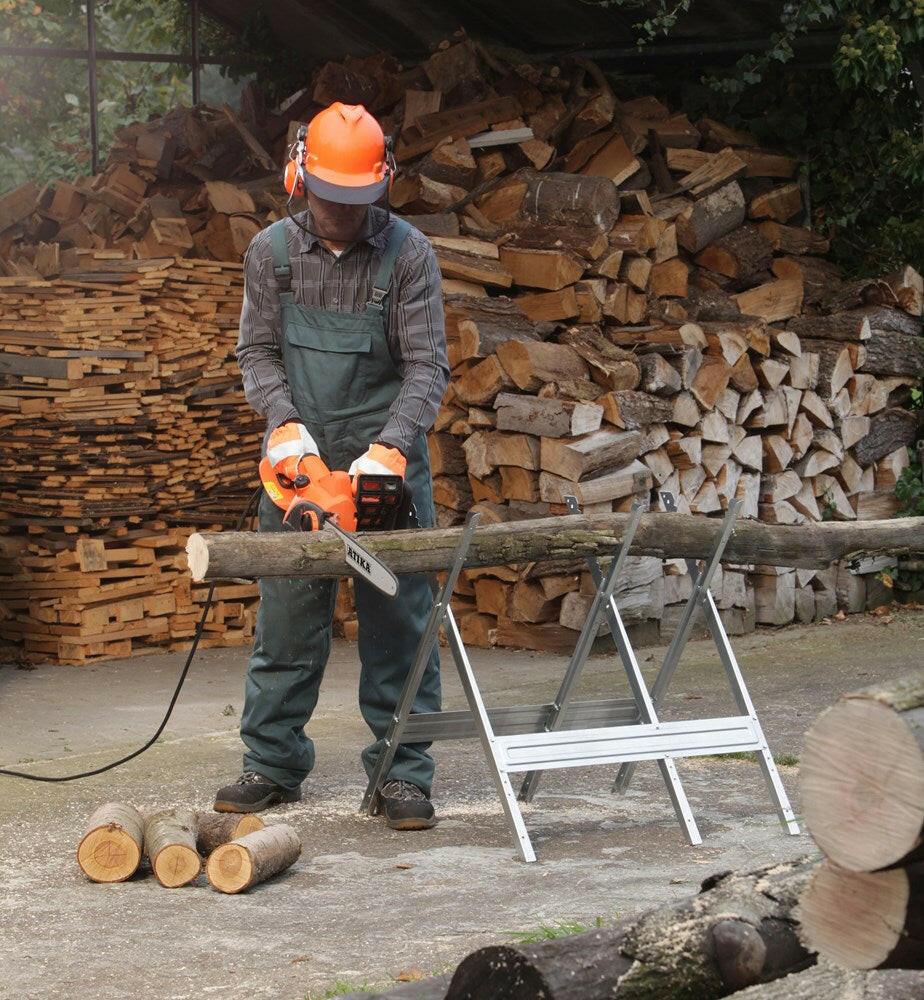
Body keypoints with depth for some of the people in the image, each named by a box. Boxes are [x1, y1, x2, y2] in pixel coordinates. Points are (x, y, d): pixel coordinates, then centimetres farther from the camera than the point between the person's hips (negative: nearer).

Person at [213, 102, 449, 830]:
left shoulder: (408, 254, -5)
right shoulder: (272, 251, 2)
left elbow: (427, 366, -8)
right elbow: (259, 352, 5)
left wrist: (390, 446, -20)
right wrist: (285, 423, -13)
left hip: (386, 462, -2)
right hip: (299, 461, 2)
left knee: (398, 623, -1)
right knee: (286, 618, 5)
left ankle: (402, 775, 3)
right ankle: (273, 764, 15)